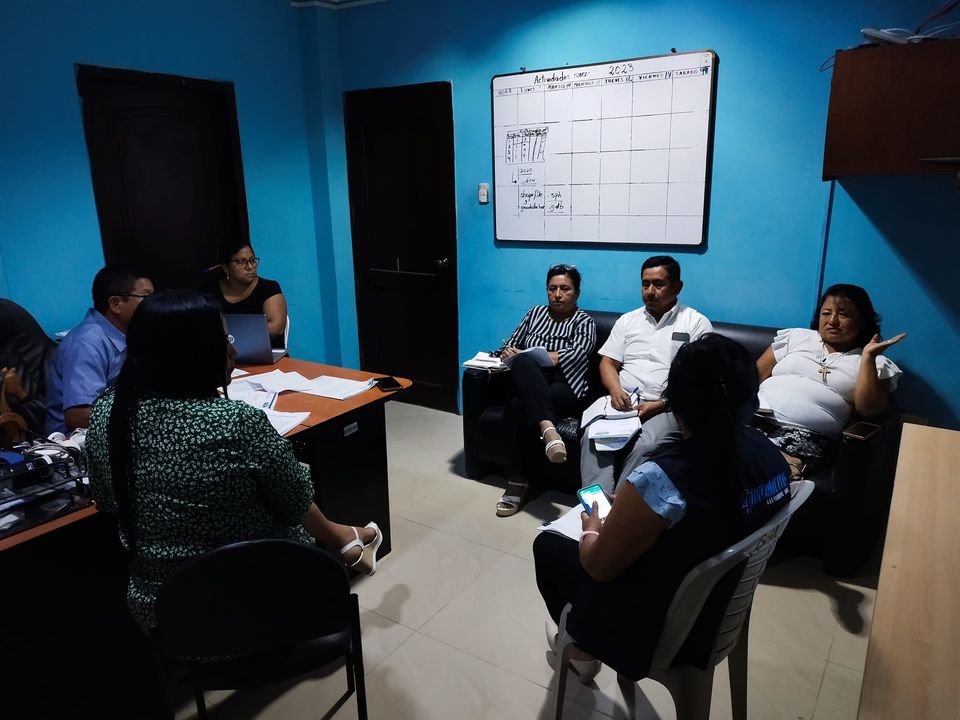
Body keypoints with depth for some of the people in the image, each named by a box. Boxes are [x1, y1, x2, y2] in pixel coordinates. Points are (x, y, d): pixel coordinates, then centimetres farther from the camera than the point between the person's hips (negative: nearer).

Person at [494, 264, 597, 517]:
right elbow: (511, 344, 23)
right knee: (523, 362, -37)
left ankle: (517, 480, -31)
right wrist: (509, 355, -5)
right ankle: (547, 428, -52)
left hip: (564, 388, -3)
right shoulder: (535, 312, 22)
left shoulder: (584, 322, 8)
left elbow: (574, 355, -11)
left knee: (519, 407, -37)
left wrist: (523, 355, -15)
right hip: (528, 383, 3)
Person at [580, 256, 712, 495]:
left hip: (667, 407, -3)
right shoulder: (627, 321, 20)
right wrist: (615, 390, -7)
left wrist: (661, 405, -14)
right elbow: (608, 363, 16)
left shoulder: (697, 323, 5)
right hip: (622, 401, 4)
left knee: (643, 447, -34)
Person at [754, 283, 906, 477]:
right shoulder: (795, 337, 21)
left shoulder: (876, 364, 16)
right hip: (758, 417, 3)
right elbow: (755, 375, 15)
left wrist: (869, 355, -2)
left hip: (809, 435, -2)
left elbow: (868, 409, 0)